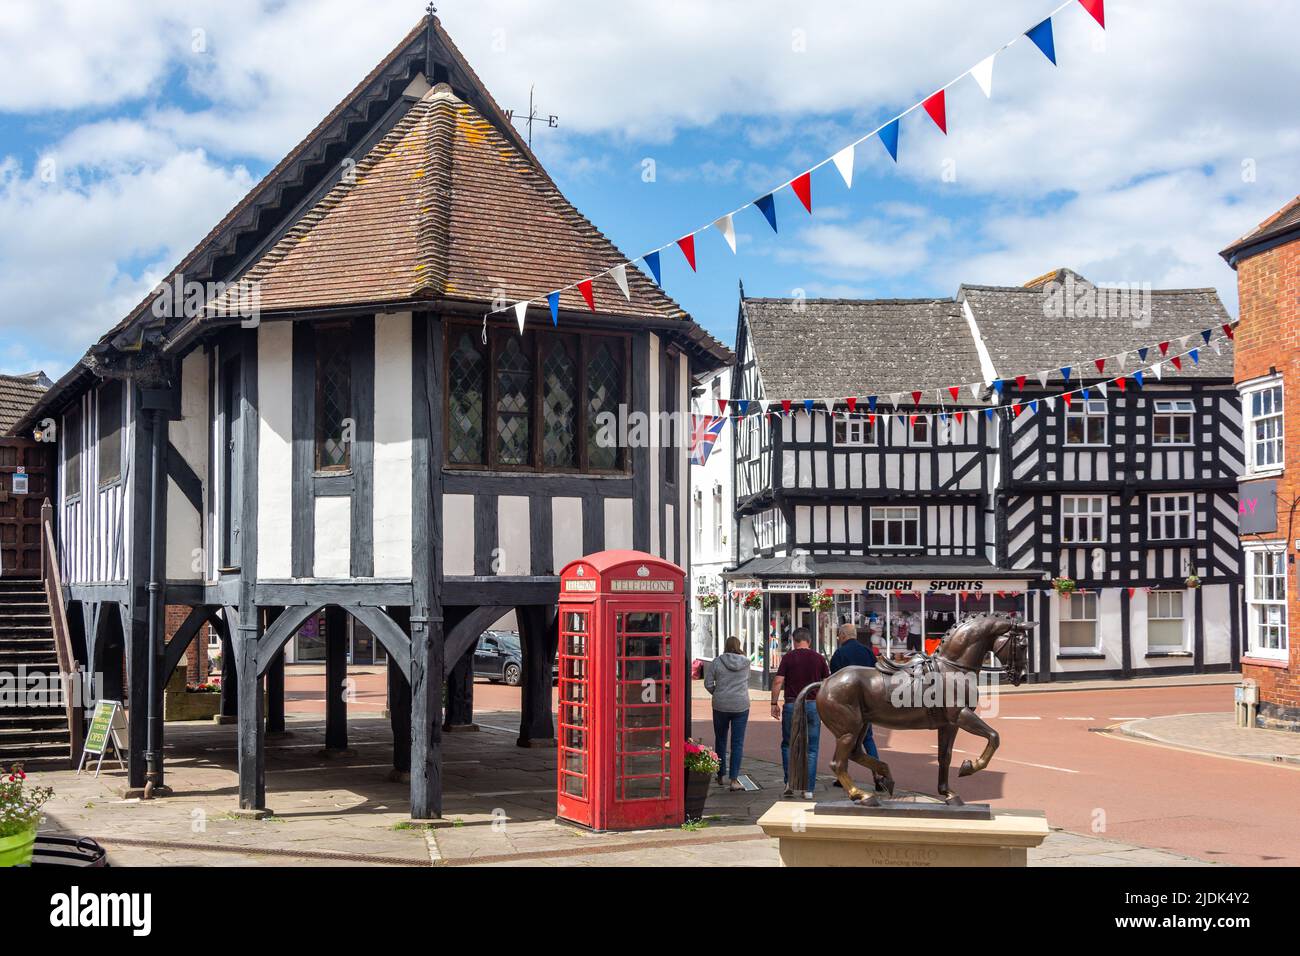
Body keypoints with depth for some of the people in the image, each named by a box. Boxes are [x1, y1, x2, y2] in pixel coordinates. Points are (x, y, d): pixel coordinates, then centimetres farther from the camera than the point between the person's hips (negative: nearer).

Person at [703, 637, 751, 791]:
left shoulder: (717, 662, -6)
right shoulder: (745, 662, -1)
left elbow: (708, 684, -4)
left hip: (721, 705, 0)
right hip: (741, 706, 0)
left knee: (720, 740, 16)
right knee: (737, 743, 2)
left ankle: (720, 776, 24)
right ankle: (734, 780, -5)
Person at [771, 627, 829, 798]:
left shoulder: (788, 657, -2)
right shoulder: (819, 658, 4)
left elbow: (778, 681, -9)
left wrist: (774, 703, -1)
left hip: (792, 705, -1)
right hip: (813, 704, 1)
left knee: (788, 745, 15)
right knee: (811, 749, 6)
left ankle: (790, 781, 2)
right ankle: (808, 789, 2)